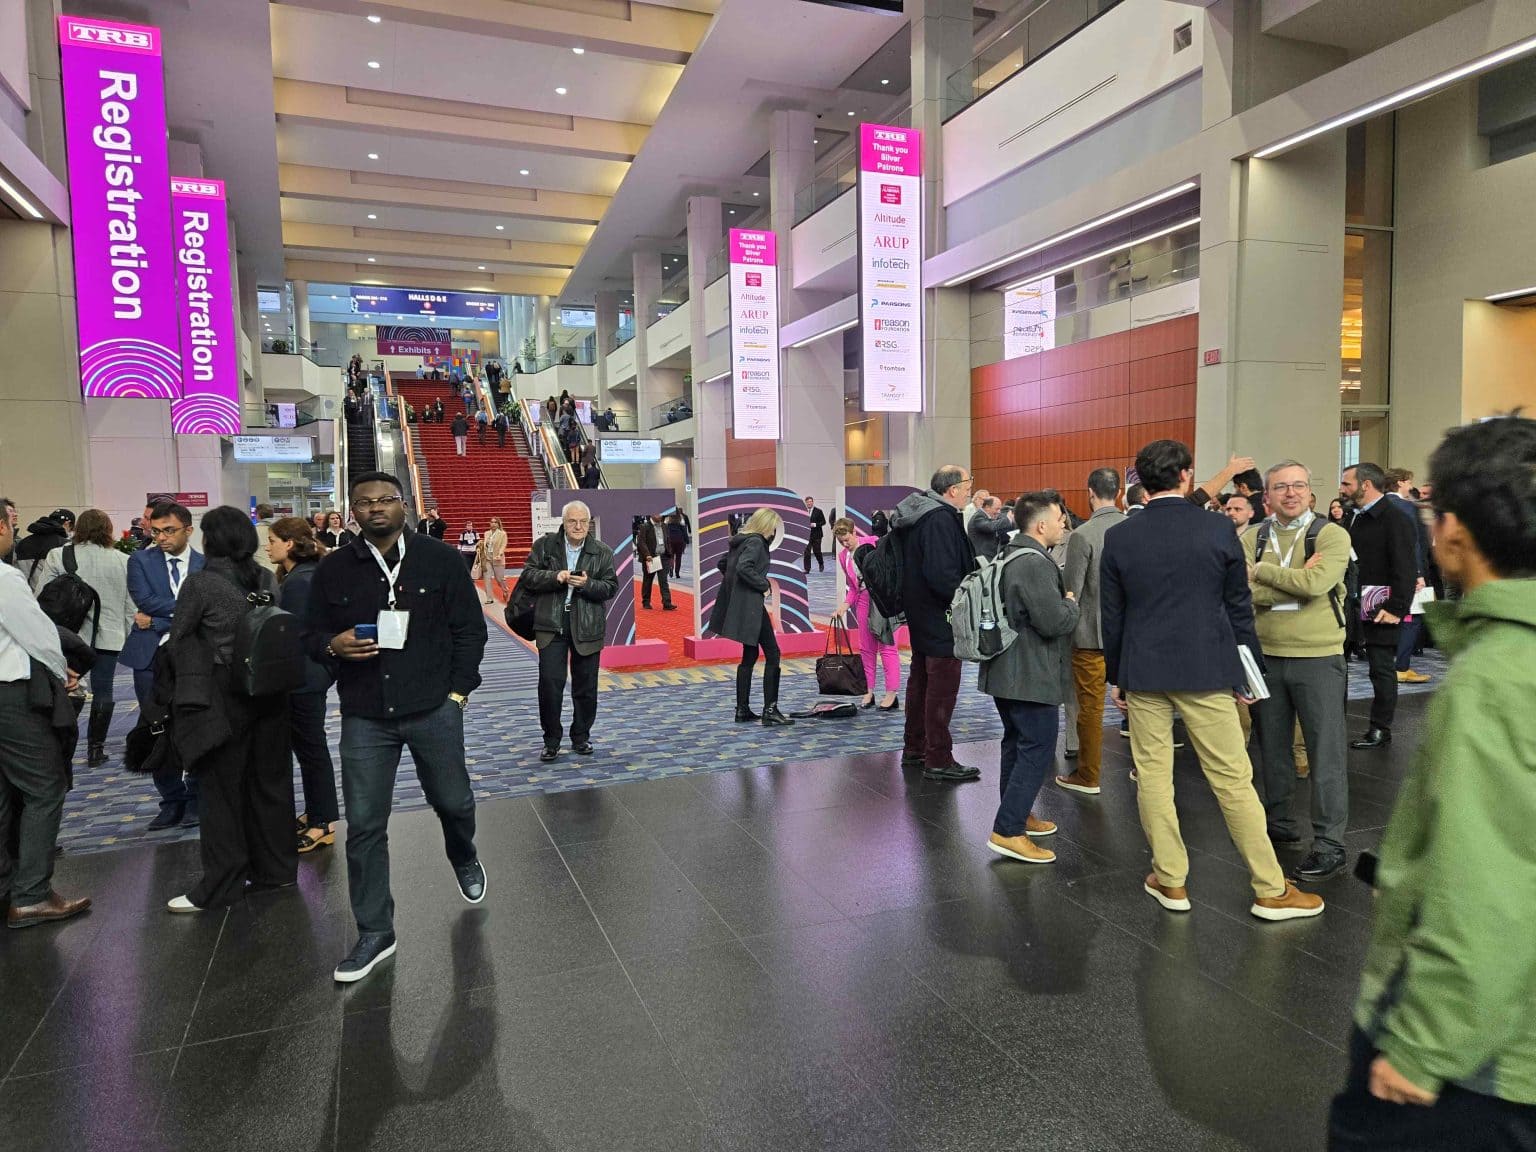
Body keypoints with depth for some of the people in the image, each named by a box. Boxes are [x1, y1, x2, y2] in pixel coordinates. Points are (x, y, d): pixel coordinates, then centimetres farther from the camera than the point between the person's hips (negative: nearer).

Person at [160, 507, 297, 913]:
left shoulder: (201, 582, -11)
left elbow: (177, 642, -3)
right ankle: (276, 867, 25)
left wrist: (179, 687, 14)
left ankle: (220, 886, 13)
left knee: (220, 789, 5)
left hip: (223, 696, -5)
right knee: (270, 780, 14)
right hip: (270, 691, 5)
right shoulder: (267, 579, 3)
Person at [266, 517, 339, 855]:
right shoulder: (307, 574, 11)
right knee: (307, 745, 18)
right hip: (308, 674, 10)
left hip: (303, 676, -10)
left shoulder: (298, 581, -20)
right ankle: (315, 813, 30)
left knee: (311, 747, -1)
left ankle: (323, 823, 9)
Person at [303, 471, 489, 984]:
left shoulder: (439, 558, -2)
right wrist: (333, 645, -13)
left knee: (453, 800, 13)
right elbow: (311, 634, 10)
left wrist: (458, 691, -4)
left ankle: (464, 858, 48)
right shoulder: (333, 569, 3)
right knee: (364, 826, 3)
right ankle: (374, 933, 18)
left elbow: (470, 628, 1)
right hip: (364, 716, 1)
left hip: (434, 710, -1)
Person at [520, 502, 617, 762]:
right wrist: (555, 577, -17)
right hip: (551, 625, -1)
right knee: (550, 682, -4)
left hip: (587, 626, 1)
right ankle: (551, 740, 10)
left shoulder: (602, 552, 2)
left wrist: (587, 584, -18)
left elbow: (611, 588, 0)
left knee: (585, 685, 9)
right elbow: (528, 575, -1)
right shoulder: (544, 545, 2)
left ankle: (581, 737, 25)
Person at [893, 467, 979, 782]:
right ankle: (938, 761, 4)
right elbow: (942, 575, -29)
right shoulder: (941, 519, -20)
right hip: (941, 618, -10)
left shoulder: (917, 514, 10)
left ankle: (914, 749, 30)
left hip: (920, 615, 10)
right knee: (943, 686, -3)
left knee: (920, 680, 19)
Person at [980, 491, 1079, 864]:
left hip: (1006, 669, 11)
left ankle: (1016, 813, 32)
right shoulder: (1035, 564, -22)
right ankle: (1007, 831, -7)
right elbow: (1056, 622, -25)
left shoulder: (1010, 555, 11)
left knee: (1018, 743, 20)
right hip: (1031, 676, -11)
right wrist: (1071, 603, -3)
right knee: (1038, 749, -6)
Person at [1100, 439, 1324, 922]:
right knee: (1233, 779, 6)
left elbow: (1111, 617, 4)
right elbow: (1239, 607, 0)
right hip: (1207, 672, -1)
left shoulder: (1118, 538, -2)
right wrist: (1248, 670, 10)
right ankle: (1271, 890, 16)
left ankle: (1171, 881, 19)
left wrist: (1117, 676, 13)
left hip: (1143, 673, 1)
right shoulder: (1218, 529, -5)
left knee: (1152, 777, 10)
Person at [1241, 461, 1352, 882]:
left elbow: (1314, 584, -22)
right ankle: (1278, 821, 32)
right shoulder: (1252, 537, 4)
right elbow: (1247, 592, -11)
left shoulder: (1332, 535, -5)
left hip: (1318, 658, -4)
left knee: (1326, 752, 0)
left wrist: (1262, 570, -12)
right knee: (1272, 745, 16)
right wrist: (1296, 580, -20)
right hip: (1266, 655, 4)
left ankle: (1329, 844, 8)